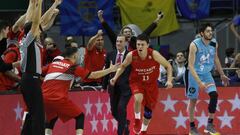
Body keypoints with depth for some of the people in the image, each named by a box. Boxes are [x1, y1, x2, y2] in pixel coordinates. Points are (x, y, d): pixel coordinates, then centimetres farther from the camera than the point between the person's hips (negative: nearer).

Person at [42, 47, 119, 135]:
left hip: (44, 98, 5)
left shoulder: (52, 64, 19)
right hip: (58, 98, -5)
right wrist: (110, 70, 20)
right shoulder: (73, 67, 7)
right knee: (80, 116, 10)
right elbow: (93, 75, 10)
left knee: (52, 117, 31)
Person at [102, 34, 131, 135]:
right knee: (114, 111, 10)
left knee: (121, 108, -19)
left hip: (125, 88, -5)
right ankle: (125, 124, 38)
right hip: (113, 88, 5)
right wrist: (104, 86, 10)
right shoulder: (110, 55, 5)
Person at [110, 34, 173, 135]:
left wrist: (169, 80, -23)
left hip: (151, 84, 1)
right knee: (138, 99, -33)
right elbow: (123, 66, 1)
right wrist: (115, 77, -10)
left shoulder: (154, 54, -24)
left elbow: (168, 66, -12)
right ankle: (137, 121, -7)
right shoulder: (131, 55, -21)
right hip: (136, 82, -1)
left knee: (149, 109, 12)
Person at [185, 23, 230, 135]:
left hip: (206, 73, 5)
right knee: (193, 100, 4)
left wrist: (222, 75, 19)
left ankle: (210, 124, -6)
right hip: (194, 74, -4)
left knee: (214, 94, -14)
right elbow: (191, 65, -25)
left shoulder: (214, 44, -6)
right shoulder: (195, 45, -24)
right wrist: (199, 82, -33)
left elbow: (216, 59, 13)